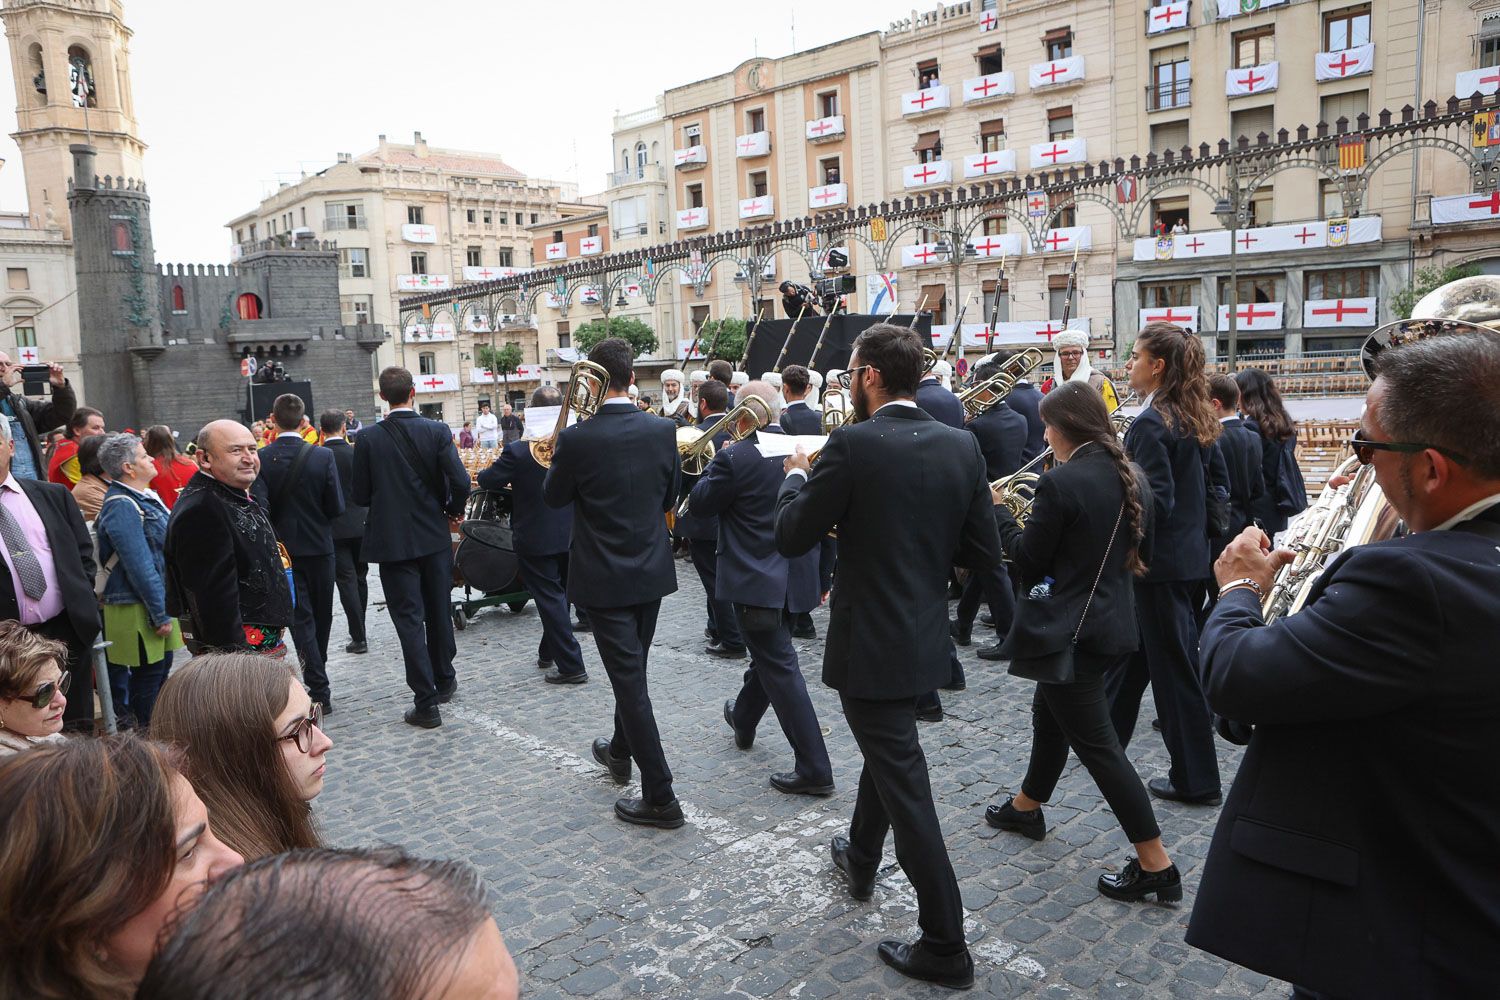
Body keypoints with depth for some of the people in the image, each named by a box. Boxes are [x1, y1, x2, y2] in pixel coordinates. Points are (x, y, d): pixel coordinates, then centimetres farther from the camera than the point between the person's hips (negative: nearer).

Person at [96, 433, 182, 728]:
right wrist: (160, 615, -21)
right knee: (148, 675, 0)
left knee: (162, 668, 17)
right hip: (138, 611, -9)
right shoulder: (122, 507, -20)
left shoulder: (145, 497, 11)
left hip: (158, 601, 10)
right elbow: (140, 567, -23)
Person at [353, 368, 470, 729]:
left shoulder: (369, 438, -7)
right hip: (434, 537, 2)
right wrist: (453, 510, 5)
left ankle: (426, 702, 1)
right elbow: (460, 482, -14)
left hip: (393, 541, -2)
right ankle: (444, 680, 33)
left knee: (409, 618, 1)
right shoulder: (436, 431, -7)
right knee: (438, 611, 18)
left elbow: (360, 496, -4)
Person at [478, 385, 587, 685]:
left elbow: (487, 481, -8)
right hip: (572, 535, 5)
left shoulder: (518, 450, -20)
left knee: (551, 600, 1)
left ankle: (571, 666, 1)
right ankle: (549, 652, 35)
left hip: (536, 539, -5)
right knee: (559, 596, 19)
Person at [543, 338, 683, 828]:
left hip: (604, 578, -5)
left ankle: (660, 796, 3)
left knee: (629, 679, 0)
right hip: (652, 571, 5)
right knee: (633, 669, 23)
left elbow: (553, 497, -1)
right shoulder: (663, 430, -6)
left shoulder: (576, 438, -17)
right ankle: (620, 750, 45)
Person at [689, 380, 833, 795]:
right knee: (770, 654, 25)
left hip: (757, 579, -7)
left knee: (780, 667, -3)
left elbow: (700, 502, -6)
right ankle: (743, 718, 50)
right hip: (796, 575, 7)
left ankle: (814, 768, -3)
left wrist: (717, 462, 5)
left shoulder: (735, 457, -17)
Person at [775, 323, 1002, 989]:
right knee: (886, 752, 28)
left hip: (871, 644, -7)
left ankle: (944, 945, 15)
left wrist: (797, 476, 5)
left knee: (903, 782, 4)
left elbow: (791, 537, -12)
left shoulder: (852, 447, -20)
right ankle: (861, 859, 52)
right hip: (926, 635, 7)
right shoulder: (961, 445, -3)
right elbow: (984, 552, 1)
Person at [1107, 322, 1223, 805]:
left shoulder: (1151, 424, -19)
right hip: (1189, 553, 9)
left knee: (1174, 666, 0)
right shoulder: (1194, 420, 8)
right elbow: (1211, 486, 14)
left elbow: (1157, 502, -23)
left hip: (1161, 561, -9)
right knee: (1136, 648, 20)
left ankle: (1196, 779, 10)